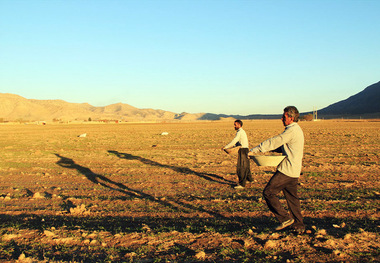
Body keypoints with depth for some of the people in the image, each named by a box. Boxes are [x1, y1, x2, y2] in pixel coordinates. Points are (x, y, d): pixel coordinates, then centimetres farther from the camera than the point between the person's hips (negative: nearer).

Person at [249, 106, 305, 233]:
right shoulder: (296, 129, 16)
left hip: (286, 170, -10)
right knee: (292, 197, 16)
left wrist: (254, 150, -18)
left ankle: (285, 218, -1)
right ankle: (299, 226, 21)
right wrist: (270, 149, 7)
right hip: (294, 171, 10)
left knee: (268, 192, -4)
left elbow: (274, 142, -20)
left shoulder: (291, 130, -16)